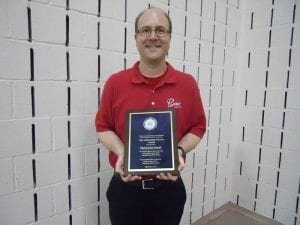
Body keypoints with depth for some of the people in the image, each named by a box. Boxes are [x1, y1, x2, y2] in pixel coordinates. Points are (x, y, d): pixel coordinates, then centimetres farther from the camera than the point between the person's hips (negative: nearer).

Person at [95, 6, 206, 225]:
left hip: (169, 187, 1)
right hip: (125, 187, 0)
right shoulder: (115, 83, -6)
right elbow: (103, 126, 1)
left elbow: (198, 128, 2)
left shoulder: (188, 83, -4)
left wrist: (180, 151, -15)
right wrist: (121, 153, -15)